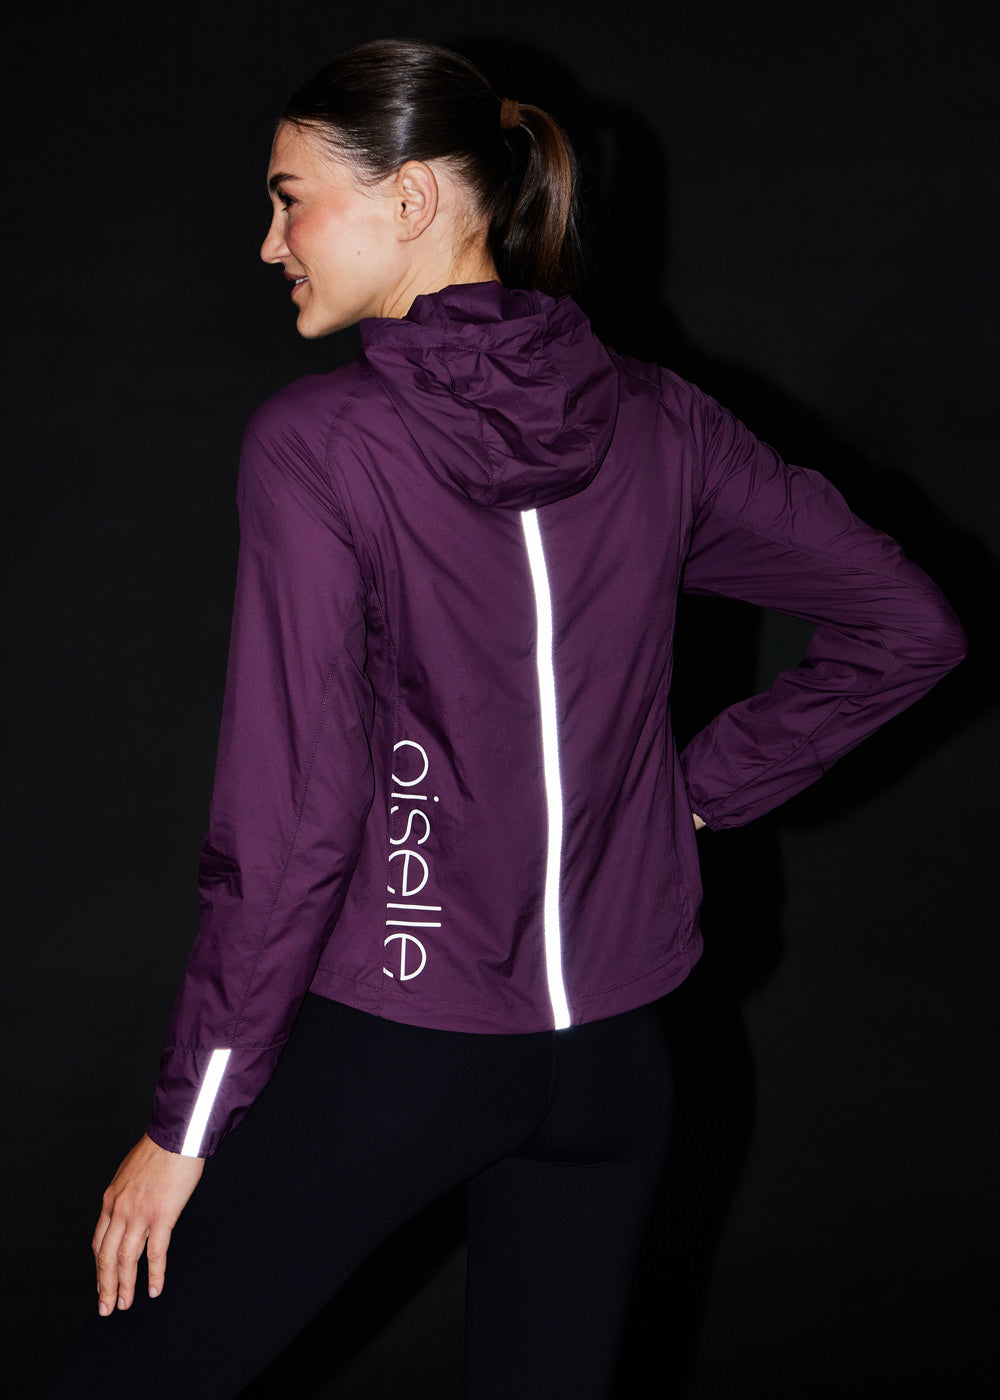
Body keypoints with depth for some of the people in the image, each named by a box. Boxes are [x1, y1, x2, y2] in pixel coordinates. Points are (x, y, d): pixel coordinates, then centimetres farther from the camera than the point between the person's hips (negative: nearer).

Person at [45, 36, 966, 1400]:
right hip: (609, 1050, 5)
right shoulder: (657, 422, 0)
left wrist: (188, 1124, -9)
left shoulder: (315, 443, -14)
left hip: (390, 1041, -5)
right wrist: (701, 786, 8)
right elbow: (908, 625, 4)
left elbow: (293, 815, -17)